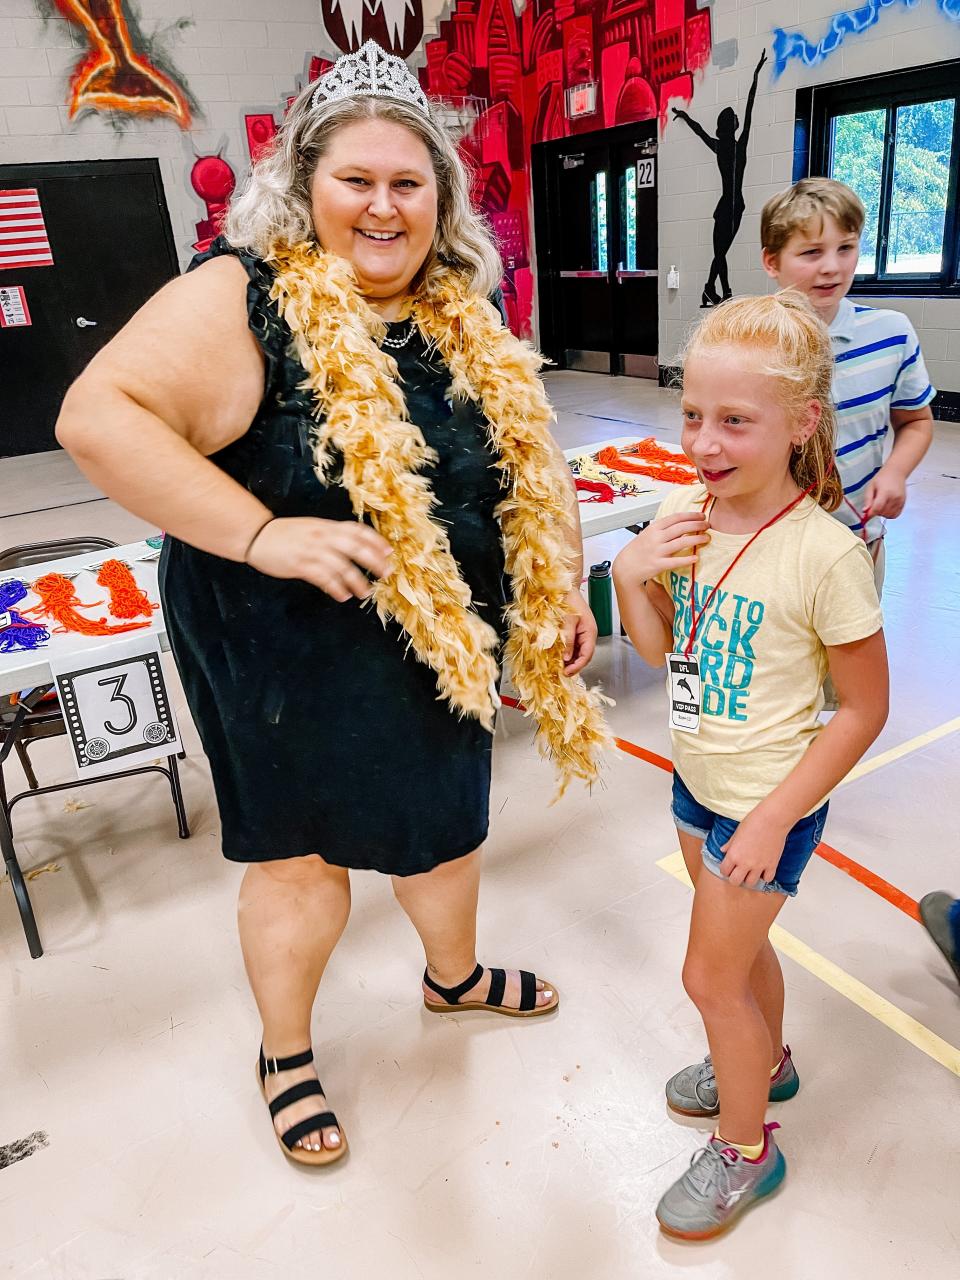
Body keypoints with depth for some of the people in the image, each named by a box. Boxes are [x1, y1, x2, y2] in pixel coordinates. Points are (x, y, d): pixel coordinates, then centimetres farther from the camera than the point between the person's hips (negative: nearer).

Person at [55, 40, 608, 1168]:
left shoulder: (465, 321, 6)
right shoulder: (243, 297, -15)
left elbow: (529, 472, 13)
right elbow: (98, 416, -23)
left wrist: (562, 591, 8)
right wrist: (263, 533, -29)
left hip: (443, 650, 6)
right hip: (291, 656, -6)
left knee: (445, 825, 23)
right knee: (303, 857, 11)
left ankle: (454, 976, 55)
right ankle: (285, 1054, 40)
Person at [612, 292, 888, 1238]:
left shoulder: (824, 554, -25)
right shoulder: (683, 514, -8)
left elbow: (864, 709, -17)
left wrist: (774, 819, -17)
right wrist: (631, 573, -16)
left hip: (769, 802, -6)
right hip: (699, 780, 6)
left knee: (711, 974, 8)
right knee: (740, 942, 26)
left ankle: (744, 1148, 35)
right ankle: (767, 1062, 55)